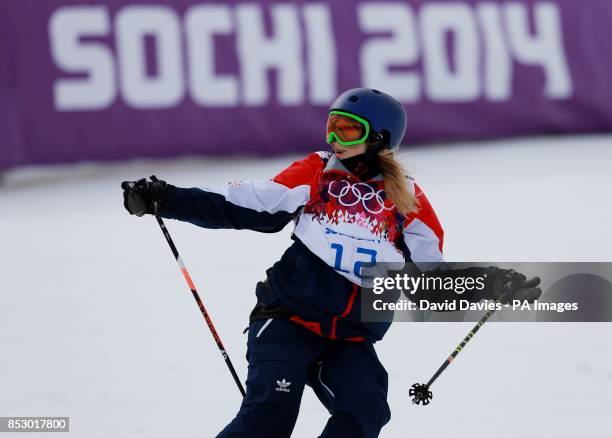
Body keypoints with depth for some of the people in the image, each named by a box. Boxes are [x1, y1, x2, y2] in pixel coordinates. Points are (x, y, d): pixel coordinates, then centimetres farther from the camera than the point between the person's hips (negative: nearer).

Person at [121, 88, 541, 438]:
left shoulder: (407, 200, 7)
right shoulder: (314, 174, 4)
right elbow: (239, 207, 4)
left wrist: (487, 286, -6)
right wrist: (165, 201, -5)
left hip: (351, 342, 2)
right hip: (288, 322, -2)